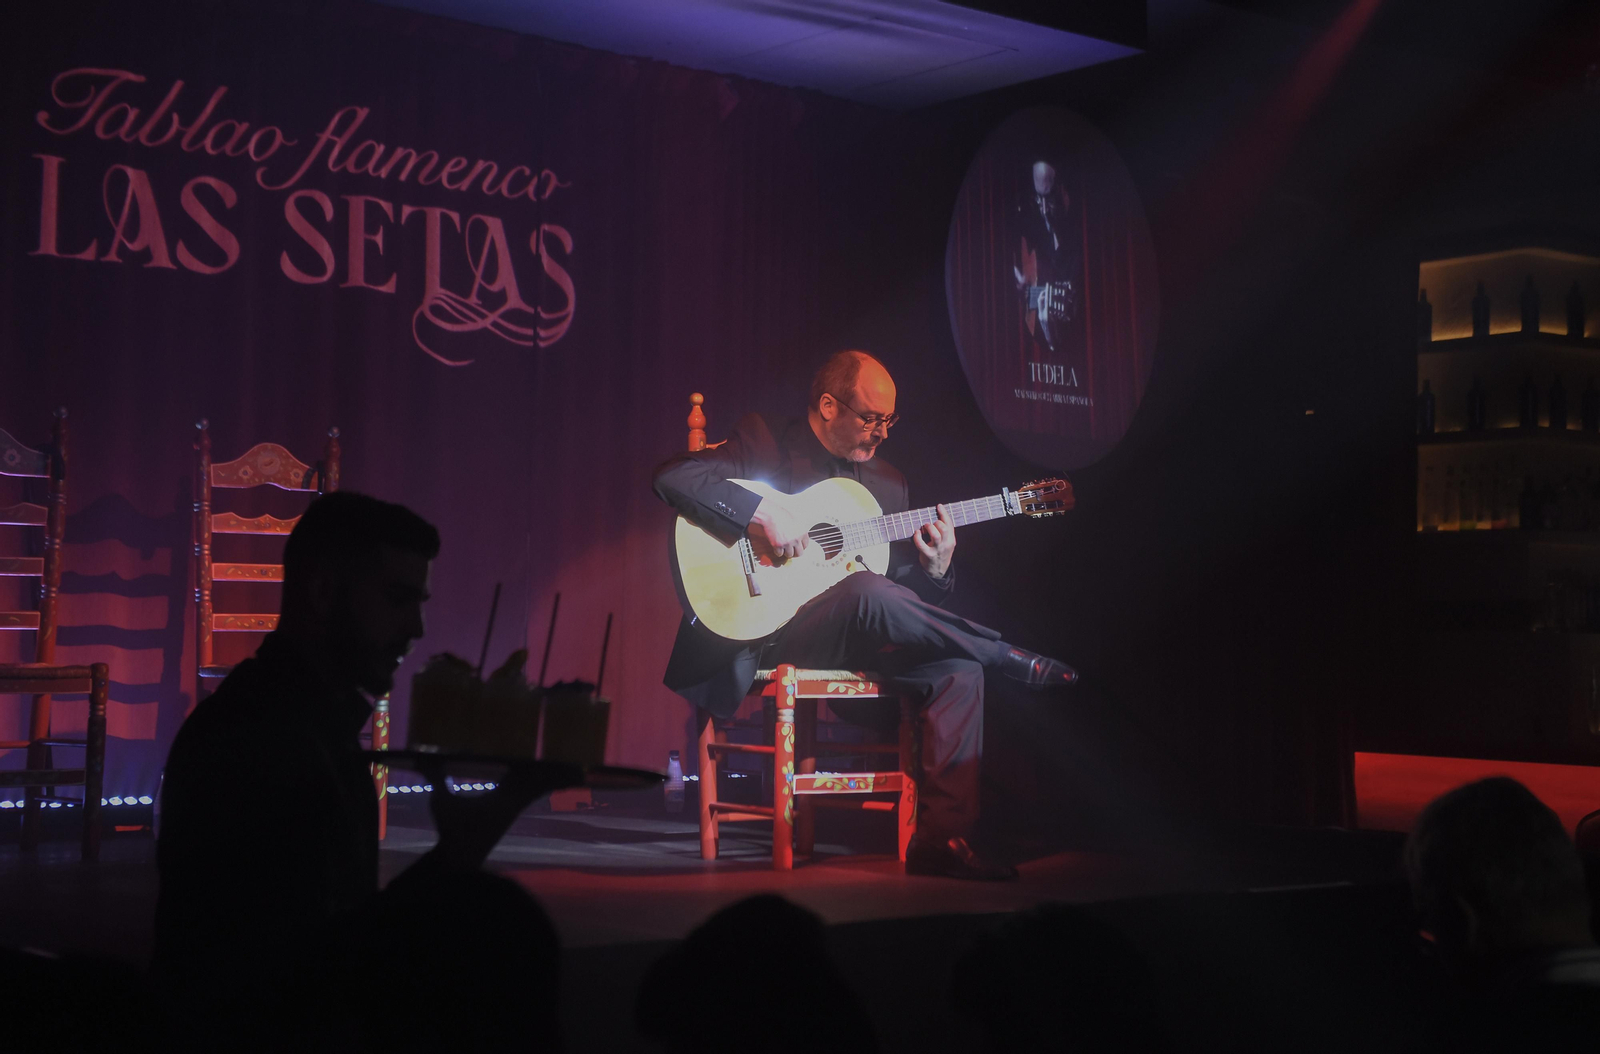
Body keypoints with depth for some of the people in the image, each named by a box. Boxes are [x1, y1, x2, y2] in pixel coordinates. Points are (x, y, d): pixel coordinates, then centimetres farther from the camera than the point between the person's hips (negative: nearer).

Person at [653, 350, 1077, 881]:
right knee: (868, 593, -37)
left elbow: (906, 591, 17)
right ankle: (1009, 659, -18)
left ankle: (941, 839, -20)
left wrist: (935, 569, -6)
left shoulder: (887, 481, 18)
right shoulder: (763, 443, 1)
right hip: (764, 630, -6)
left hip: (858, 637, 6)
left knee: (958, 669, -19)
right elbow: (672, 475, -14)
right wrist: (764, 512, -23)